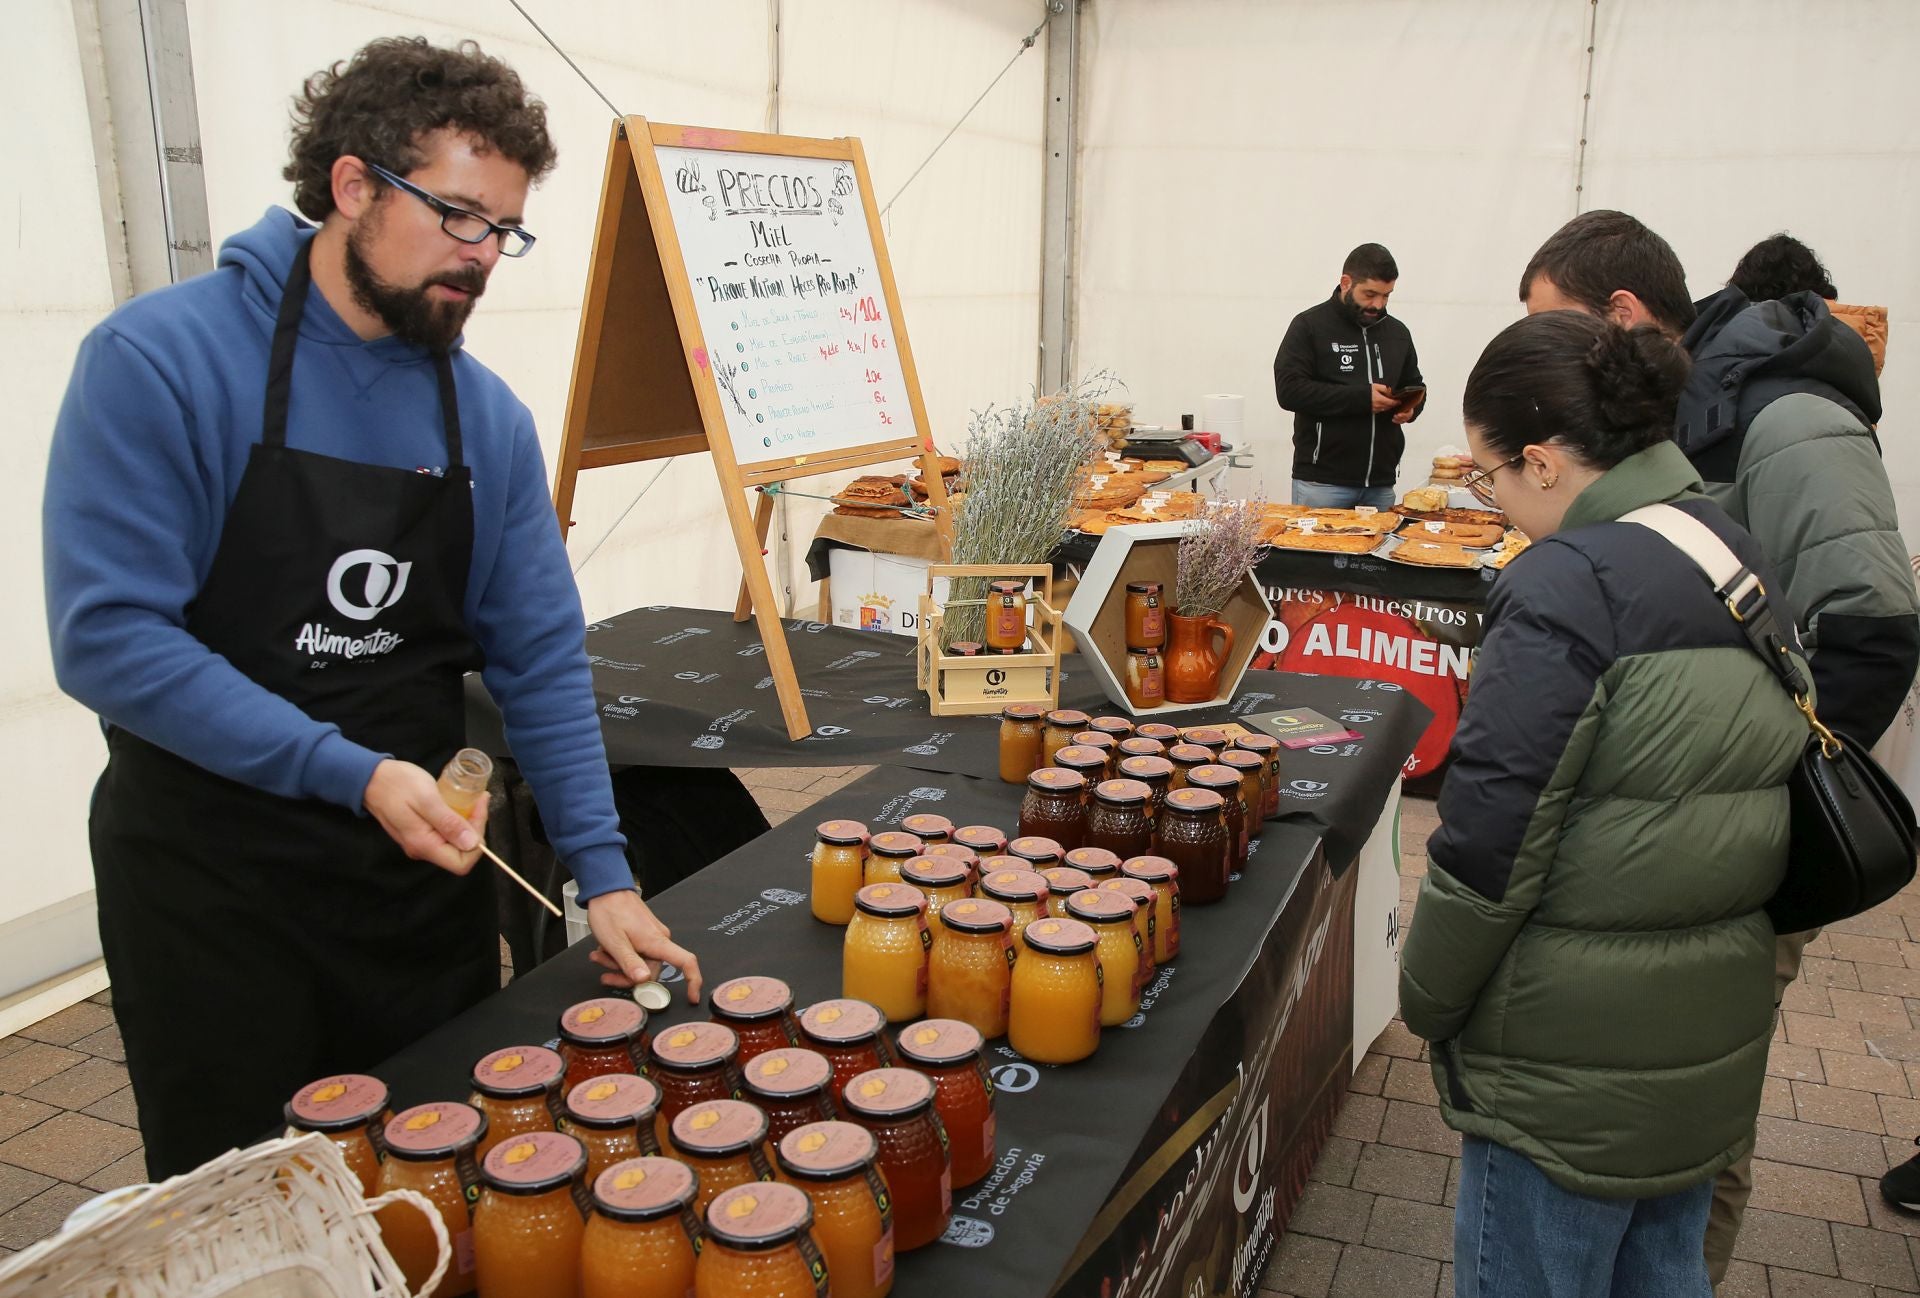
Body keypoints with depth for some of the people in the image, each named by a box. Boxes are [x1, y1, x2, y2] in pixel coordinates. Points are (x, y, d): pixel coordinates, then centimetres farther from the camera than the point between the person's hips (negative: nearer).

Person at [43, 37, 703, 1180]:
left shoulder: (489, 417, 0)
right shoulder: (161, 359, -14)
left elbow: (540, 657, 2)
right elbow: (107, 635, -19)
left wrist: (603, 874, -4)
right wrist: (348, 772, -24)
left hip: (422, 865, 4)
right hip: (210, 880, -4)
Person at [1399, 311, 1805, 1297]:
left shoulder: (1567, 587, -21)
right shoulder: (1742, 558, 5)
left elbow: (1489, 839, -21)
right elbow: (1750, 794, 14)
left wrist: (1426, 1002, -6)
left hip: (1571, 1067, -8)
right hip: (1712, 1047, 8)